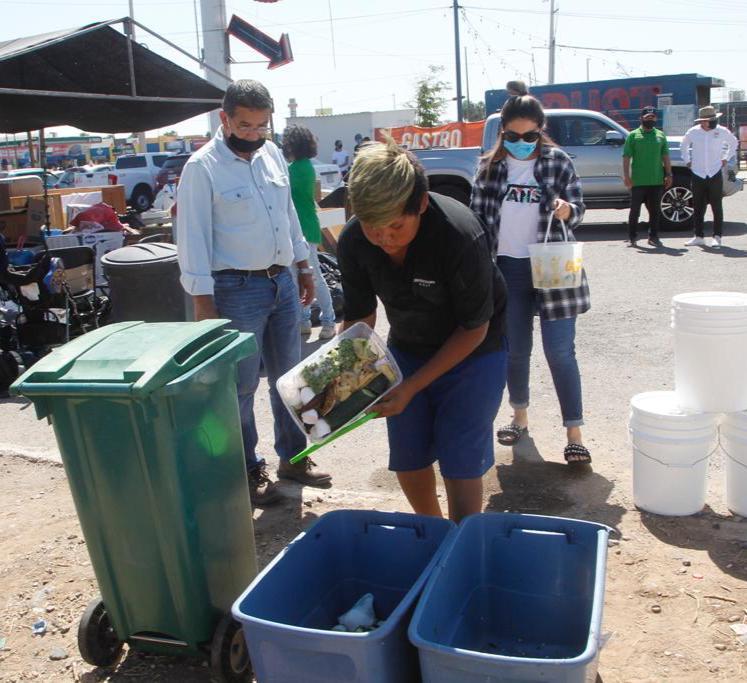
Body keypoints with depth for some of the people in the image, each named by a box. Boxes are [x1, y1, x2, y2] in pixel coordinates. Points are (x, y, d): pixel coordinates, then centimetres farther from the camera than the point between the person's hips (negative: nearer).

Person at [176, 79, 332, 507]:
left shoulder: (272, 154, 8)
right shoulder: (203, 167, -12)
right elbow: (193, 238, -13)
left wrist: (303, 266, 18)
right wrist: (203, 303, -16)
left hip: (283, 282, 7)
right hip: (238, 290, -7)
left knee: (288, 376, 16)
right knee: (242, 385, 2)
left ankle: (292, 457, 31)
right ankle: (248, 471, 18)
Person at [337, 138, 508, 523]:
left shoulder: (461, 236, -33)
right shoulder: (353, 242, -19)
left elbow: (474, 329, -21)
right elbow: (359, 318, -4)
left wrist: (412, 387, -23)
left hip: (471, 350, -4)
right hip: (407, 346, 5)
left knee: (460, 462, -8)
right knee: (407, 461, 7)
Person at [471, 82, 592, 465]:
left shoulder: (558, 162, -1)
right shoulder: (490, 167, 3)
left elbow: (578, 210, 1)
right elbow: (477, 217, 6)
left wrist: (567, 211, -22)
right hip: (507, 269, 3)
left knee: (560, 351, -3)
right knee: (515, 349, 13)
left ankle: (574, 432, 3)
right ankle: (520, 417, 32)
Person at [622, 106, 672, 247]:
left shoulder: (660, 135, 13)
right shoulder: (633, 135, 2)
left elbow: (665, 156, 14)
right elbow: (626, 157, -3)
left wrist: (668, 174, 6)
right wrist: (626, 176, -11)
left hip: (657, 181, 3)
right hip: (638, 181, -3)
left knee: (655, 210, 6)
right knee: (635, 210, 2)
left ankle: (653, 236, 14)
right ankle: (632, 237, 11)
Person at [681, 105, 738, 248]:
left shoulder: (722, 132, -2)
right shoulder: (693, 132, -1)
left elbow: (733, 143, 17)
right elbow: (684, 145, 19)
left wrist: (725, 158, 11)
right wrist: (687, 161, 14)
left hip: (715, 174, -1)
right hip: (698, 175, 1)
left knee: (717, 207, 0)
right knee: (698, 207, 4)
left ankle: (717, 237, 5)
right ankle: (698, 237, 11)